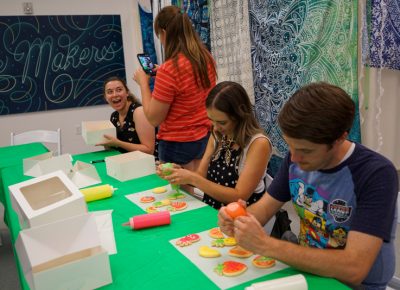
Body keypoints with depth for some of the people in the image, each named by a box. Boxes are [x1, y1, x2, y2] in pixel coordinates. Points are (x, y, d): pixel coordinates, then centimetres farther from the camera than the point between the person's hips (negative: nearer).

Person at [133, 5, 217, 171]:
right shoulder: (207, 58, -1)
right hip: (206, 137, 7)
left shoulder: (169, 69, -24)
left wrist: (143, 83, -7)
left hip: (178, 144, -7)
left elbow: (153, 119, -17)